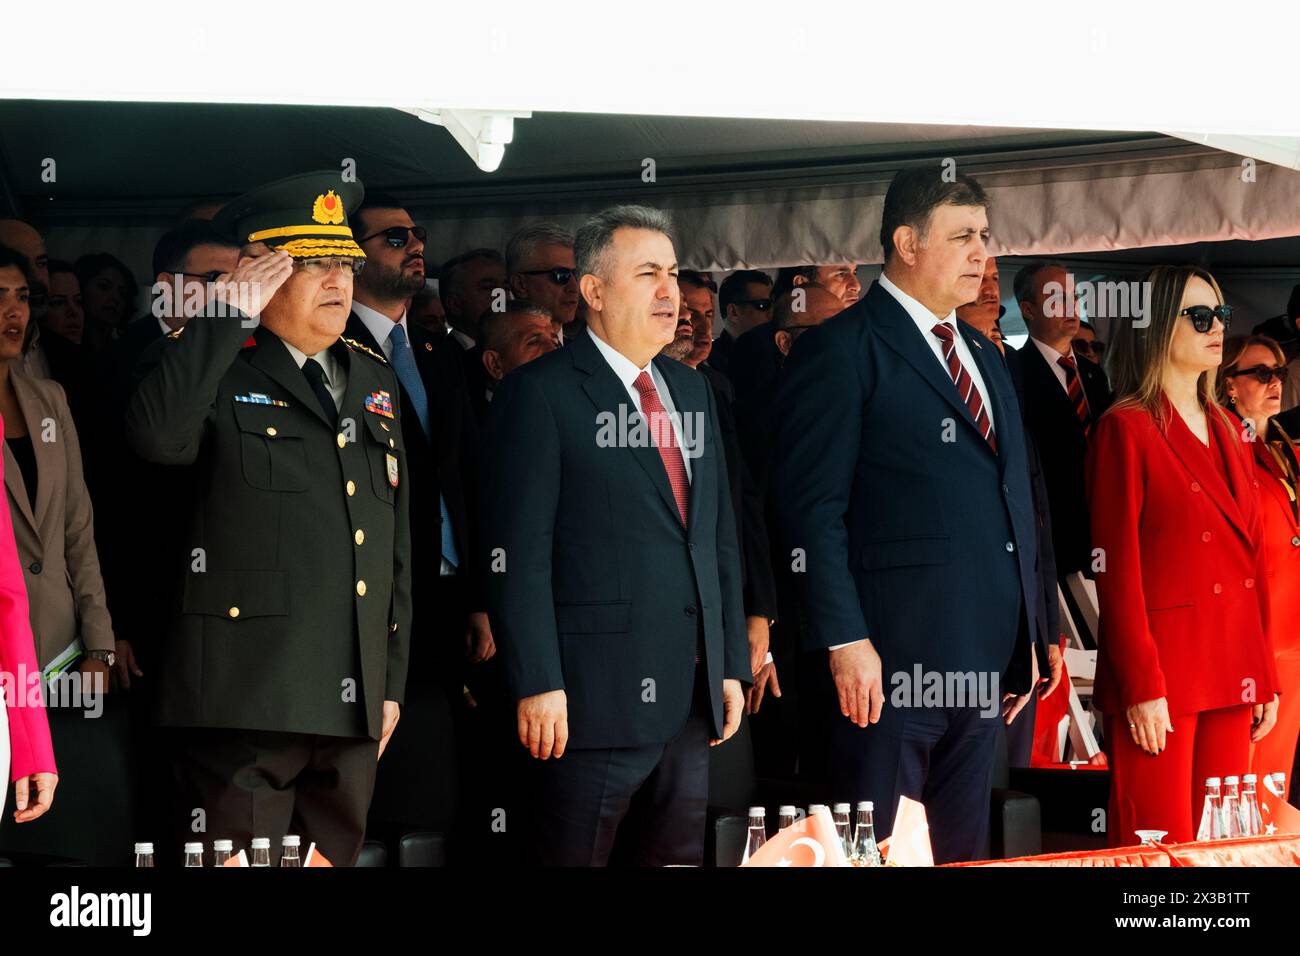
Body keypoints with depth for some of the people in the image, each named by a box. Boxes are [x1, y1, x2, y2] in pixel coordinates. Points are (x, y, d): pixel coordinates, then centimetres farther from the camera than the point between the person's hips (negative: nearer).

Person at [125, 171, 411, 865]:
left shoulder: (373, 379, 18)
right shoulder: (207, 365, -1)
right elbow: (156, 436, -26)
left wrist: (392, 680, 16)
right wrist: (230, 315, -19)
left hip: (353, 704, 6)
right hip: (246, 699, -6)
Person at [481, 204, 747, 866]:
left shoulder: (692, 392, 17)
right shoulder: (539, 394, -5)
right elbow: (517, 554, -11)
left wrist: (732, 664, 14)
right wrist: (537, 686, -17)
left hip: (691, 701, 7)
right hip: (594, 698, -7)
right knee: (576, 858, 0)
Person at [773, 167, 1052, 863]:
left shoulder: (985, 358, 19)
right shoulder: (842, 350, -6)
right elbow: (813, 508, -12)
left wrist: (1025, 640, 16)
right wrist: (845, 641, -19)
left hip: (985, 662, 7)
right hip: (890, 656, -7)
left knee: (962, 853, 11)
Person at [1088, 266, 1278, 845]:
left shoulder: (1224, 430, 18)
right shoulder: (1126, 429, -5)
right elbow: (1116, 568, -10)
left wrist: (1263, 677, 13)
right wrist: (1142, 687, -15)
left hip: (1231, 675, 7)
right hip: (1161, 673, -7)